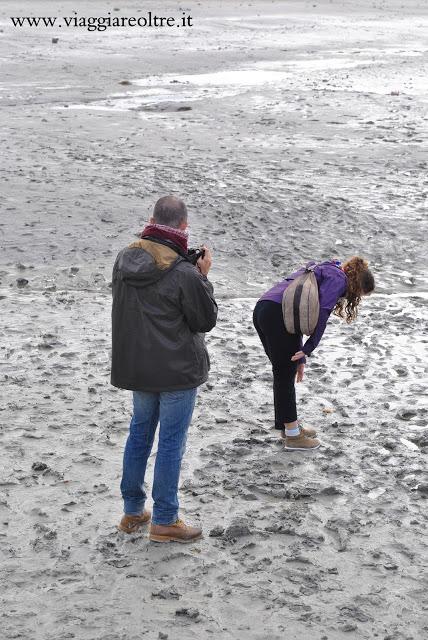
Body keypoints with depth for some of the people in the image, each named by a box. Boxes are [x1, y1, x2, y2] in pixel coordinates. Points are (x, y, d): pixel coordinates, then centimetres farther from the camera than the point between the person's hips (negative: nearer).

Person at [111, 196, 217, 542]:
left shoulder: (125, 260, -4)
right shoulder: (185, 273, -23)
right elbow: (206, 320, -12)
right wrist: (203, 277, -5)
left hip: (135, 365, 6)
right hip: (177, 370, -6)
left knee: (140, 431, 20)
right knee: (171, 442, 5)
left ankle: (133, 511, 29)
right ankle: (164, 521, 14)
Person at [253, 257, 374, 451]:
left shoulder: (325, 271, 31)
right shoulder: (339, 278, 2)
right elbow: (321, 313, -14)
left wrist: (301, 357, 24)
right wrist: (307, 349, -10)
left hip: (262, 309, 9)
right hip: (279, 313, -9)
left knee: (283, 373, 20)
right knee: (286, 375, 1)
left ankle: (288, 425, 32)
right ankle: (293, 435, 11)